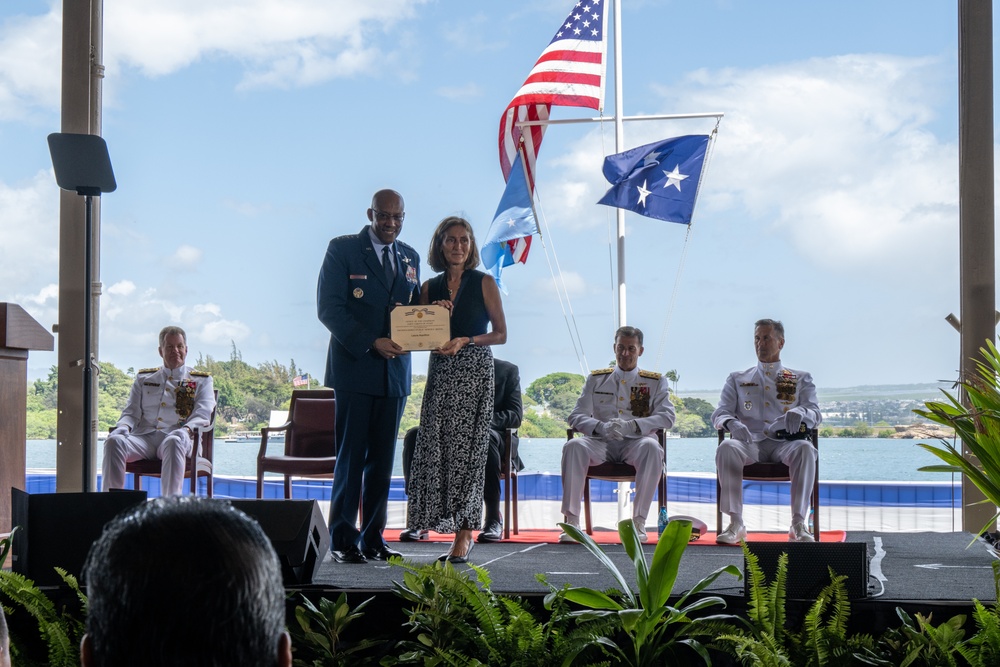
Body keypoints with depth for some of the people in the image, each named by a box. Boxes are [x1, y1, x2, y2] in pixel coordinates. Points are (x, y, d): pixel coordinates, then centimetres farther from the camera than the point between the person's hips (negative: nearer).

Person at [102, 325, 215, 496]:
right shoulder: (143, 378, 26)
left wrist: (186, 429, -20)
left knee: (173, 442, -40)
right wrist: (123, 427, -7)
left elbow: (202, 415, 3)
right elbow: (131, 412, 19)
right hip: (144, 436, 3)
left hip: (178, 437, -3)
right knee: (114, 441, -30)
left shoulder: (201, 380, 17)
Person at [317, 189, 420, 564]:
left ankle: (373, 538, 14)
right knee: (351, 457, -3)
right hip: (355, 368, -5)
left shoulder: (410, 257, 15)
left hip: (394, 371, 5)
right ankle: (343, 540, 4)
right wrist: (371, 343, -18)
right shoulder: (342, 249, -1)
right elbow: (329, 308, -9)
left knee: (382, 459, 7)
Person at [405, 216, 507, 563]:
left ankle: (464, 535, -3)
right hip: (440, 372, 4)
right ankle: (445, 519, 8)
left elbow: (501, 334, 1)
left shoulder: (484, 283, 3)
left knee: (466, 449, -6)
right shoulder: (430, 287, 12)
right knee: (434, 448, -4)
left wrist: (464, 341, -12)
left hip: (474, 370, -4)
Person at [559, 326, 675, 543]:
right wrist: (601, 427, -16)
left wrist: (632, 425, -19)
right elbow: (576, 417, 7)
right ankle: (572, 521, -29)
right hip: (600, 443, 1)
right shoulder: (596, 379, 17)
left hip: (635, 443, -1)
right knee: (573, 446, -31)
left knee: (652, 447, -36)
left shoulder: (656, 382, 14)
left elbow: (667, 417, -2)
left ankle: (639, 521, -30)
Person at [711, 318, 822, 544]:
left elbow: (815, 414, 7)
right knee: (726, 447, -34)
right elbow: (719, 414, 11)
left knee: (805, 448, -36)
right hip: (750, 442, 1)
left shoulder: (801, 379, 21)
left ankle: (798, 524, -33)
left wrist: (800, 412, -21)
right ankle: (736, 524, -30)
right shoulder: (737, 379, 23)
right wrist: (732, 423, -16)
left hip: (785, 443, 0)